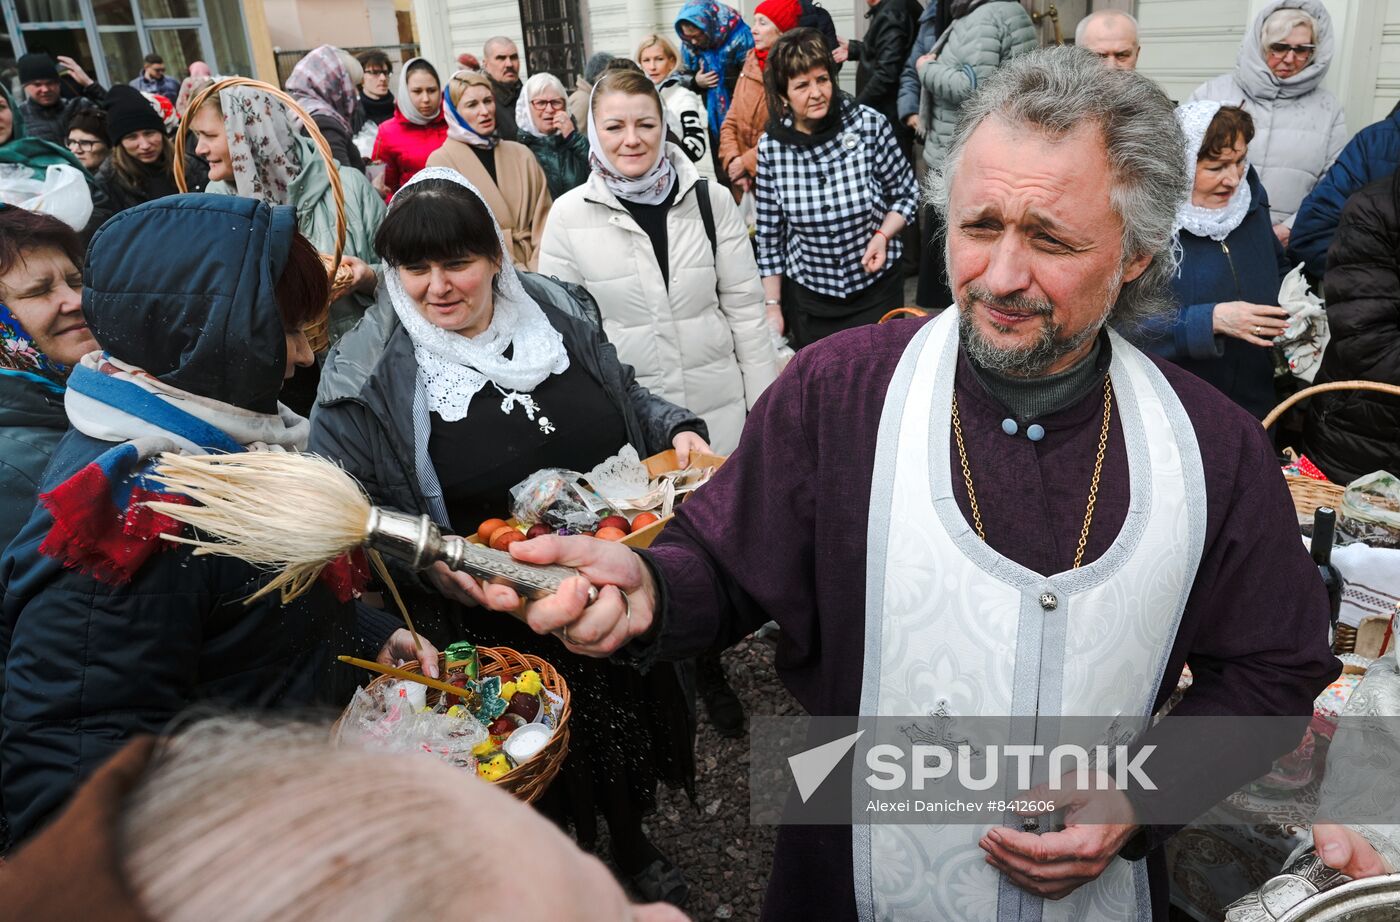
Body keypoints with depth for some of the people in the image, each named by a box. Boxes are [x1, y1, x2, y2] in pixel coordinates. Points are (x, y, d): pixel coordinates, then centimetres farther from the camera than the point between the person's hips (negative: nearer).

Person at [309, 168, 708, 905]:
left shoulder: (558, 313, -4)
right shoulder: (367, 376, -14)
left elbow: (624, 396, 12)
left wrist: (676, 429, -5)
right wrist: (428, 557, -30)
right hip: (493, 627, -3)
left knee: (620, 726, 24)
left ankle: (632, 843, 55)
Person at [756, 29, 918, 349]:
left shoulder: (870, 125, -13)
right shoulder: (771, 147, -10)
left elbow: (907, 193, 1)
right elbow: (769, 233, -1)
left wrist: (883, 235, -16)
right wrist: (772, 306, 1)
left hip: (876, 288, 0)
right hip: (807, 295, 1)